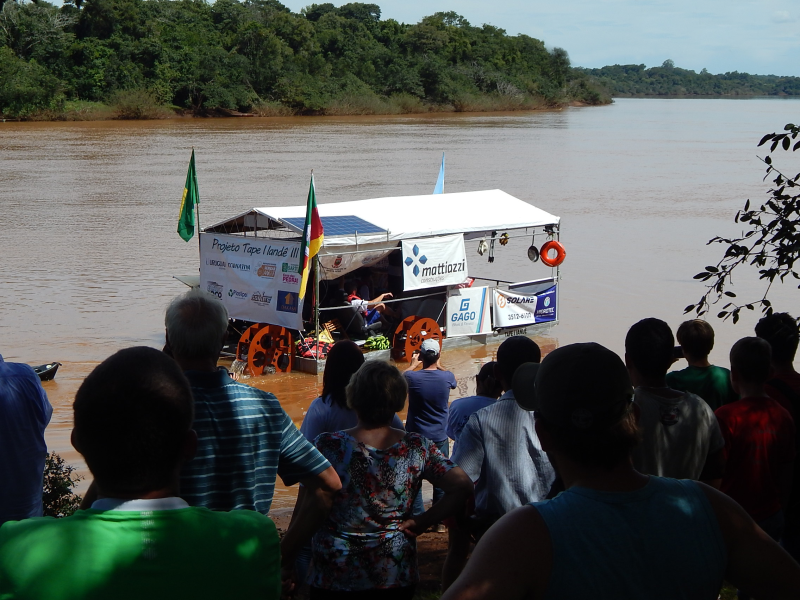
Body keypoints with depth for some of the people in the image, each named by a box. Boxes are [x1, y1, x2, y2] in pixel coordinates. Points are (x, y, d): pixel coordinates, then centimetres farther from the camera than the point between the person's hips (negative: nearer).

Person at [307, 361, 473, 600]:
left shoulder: (328, 446, -16)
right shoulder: (418, 447, -7)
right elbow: (463, 486, -12)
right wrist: (420, 522, -6)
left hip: (334, 579, -2)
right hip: (396, 577, 2)